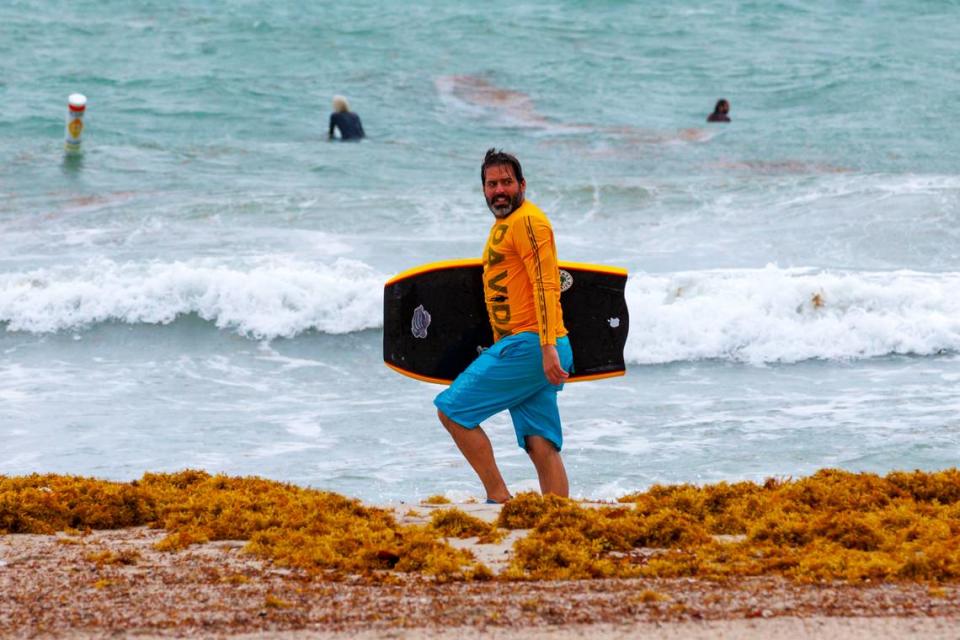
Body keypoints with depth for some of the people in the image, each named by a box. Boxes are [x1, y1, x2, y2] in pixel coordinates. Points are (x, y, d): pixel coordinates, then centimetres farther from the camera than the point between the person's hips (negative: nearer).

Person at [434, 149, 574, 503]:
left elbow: (545, 285, -16)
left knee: (452, 409, -6)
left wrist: (548, 347, -25)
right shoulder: (502, 225, 23)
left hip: (529, 345, -9)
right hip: (523, 349, 9)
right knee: (541, 445, 2)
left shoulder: (527, 220, -7)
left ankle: (498, 497, -5)